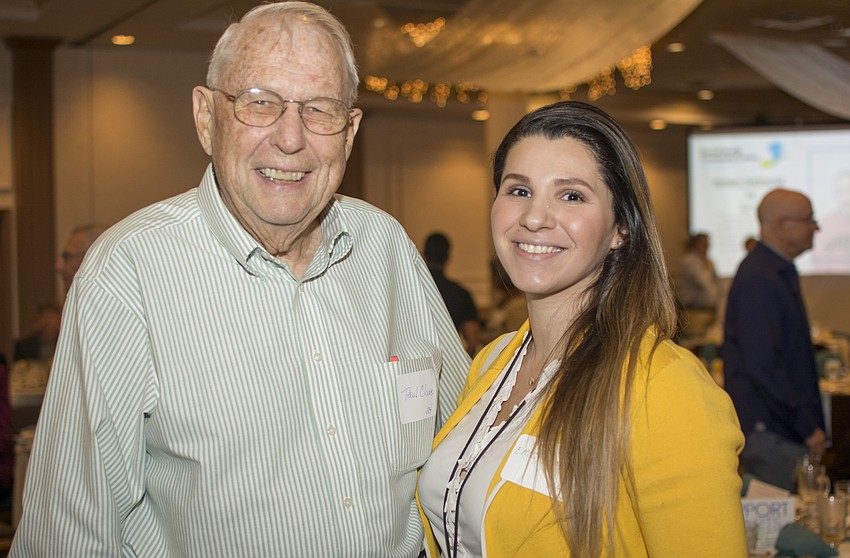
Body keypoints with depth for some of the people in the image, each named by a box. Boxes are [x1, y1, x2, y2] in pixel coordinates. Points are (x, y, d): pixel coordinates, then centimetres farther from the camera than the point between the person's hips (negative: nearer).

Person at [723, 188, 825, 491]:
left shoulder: (780, 272, 15)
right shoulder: (758, 279, -19)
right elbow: (762, 367, -24)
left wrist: (810, 420, 20)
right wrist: (808, 428, -19)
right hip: (768, 430, -10)